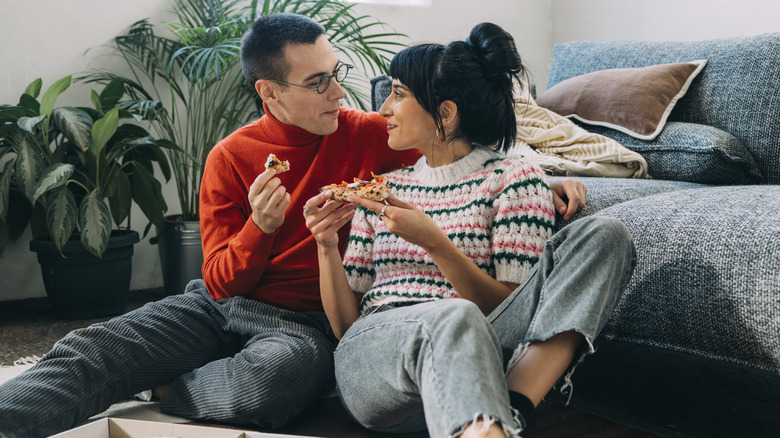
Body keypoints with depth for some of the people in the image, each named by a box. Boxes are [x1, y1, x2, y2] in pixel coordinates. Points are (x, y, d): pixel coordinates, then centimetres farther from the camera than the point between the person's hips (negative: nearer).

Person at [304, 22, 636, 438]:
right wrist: (327, 245, 1)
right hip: (372, 350, 1)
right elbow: (345, 324, 18)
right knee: (453, 317, -37)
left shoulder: (513, 177, 11)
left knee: (601, 235, -21)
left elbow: (512, 310, 0)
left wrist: (434, 241, -12)